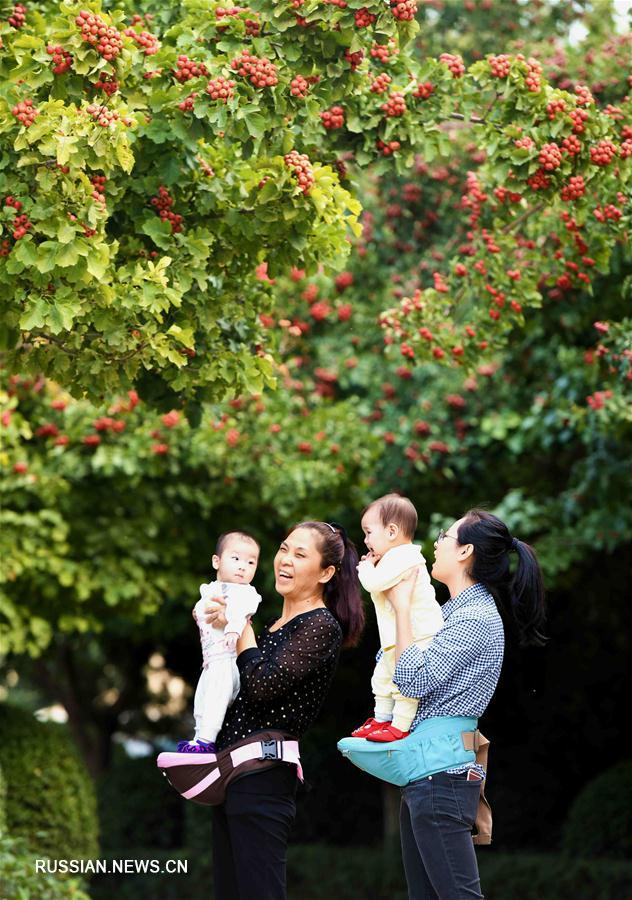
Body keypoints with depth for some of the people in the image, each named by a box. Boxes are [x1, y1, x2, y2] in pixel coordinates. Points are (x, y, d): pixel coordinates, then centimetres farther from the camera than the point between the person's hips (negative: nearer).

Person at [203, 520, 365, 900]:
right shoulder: (279, 623, 19)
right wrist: (214, 627, 8)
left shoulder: (321, 626, -9)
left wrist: (241, 627, -6)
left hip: (263, 775, -9)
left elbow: (263, 685, -20)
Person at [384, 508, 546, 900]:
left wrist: (402, 604, -10)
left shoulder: (476, 618, -13)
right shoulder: (454, 610, 16)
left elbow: (413, 679, -19)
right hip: (423, 777, 10)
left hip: (442, 779, -10)